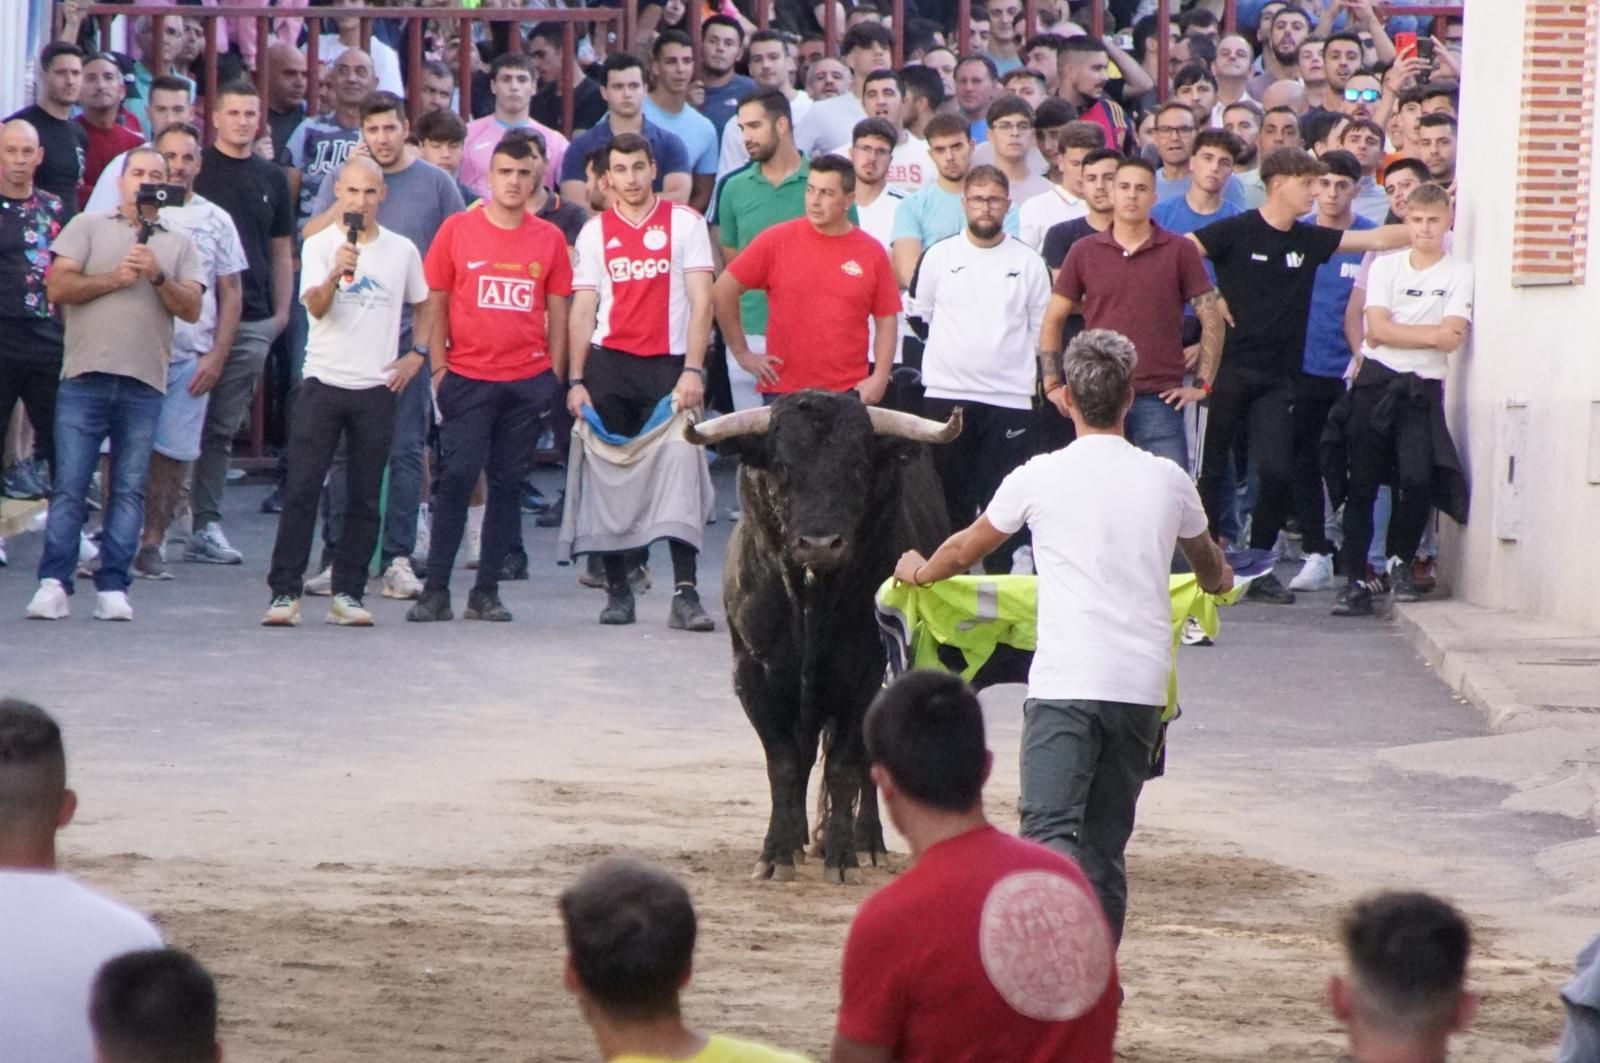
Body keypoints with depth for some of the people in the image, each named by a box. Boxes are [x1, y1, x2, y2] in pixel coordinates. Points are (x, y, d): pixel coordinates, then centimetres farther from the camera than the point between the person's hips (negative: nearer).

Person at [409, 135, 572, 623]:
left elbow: (557, 312, 10)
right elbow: (436, 303, 4)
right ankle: (436, 590, -4)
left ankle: (486, 592, 10)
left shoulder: (549, 239, 6)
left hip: (529, 381, 2)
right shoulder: (457, 230, 1)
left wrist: (555, 375, 5)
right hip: (467, 377, -2)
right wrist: (438, 368, -2)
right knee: (456, 478, -7)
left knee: (508, 483, 5)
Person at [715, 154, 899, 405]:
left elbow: (886, 322, 7)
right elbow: (723, 291, 5)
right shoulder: (776, 241, 0)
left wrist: (880, 378, -4)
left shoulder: (872, 253, 4)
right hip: (784, 393, 0)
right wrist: (742, 353, 4)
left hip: (850, 393, 0)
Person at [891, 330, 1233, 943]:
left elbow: (964, 551, 17)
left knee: (1049, 832, -12)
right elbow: (1209, 569, 31)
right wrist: (1219, 583, 56)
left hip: (1063, 685, -4)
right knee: (1105, 849, 13)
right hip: (1141, 686, 4)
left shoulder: (1040, 477, 0)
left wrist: (918, 571, 41)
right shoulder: (1167, 481, 9)